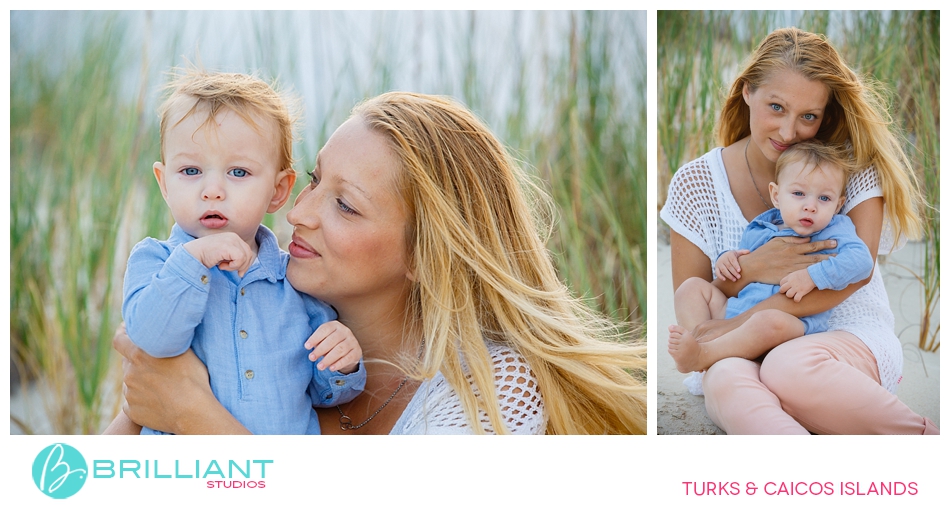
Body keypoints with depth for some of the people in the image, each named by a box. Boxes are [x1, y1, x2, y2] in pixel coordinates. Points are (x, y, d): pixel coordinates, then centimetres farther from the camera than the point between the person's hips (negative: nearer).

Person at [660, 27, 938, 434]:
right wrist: (750, 270, -17)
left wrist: (744, 321, -18)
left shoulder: (850, 163, 2)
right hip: (748, 353, 1)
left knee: (787, 367, -38)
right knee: (725, 382, -37)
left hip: (850, 335, -1)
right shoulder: (695, 185, 4)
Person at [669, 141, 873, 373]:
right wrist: (726, 259, 9)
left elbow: (861, 260, -15)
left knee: (771, 321, -40)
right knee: (692, 286, 1)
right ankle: (698, 337, -26)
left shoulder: (835, 231, 5)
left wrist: (812, 276, -24)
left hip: (793, 323, -7)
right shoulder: (759, 229, 19)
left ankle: (701, 356, -43)